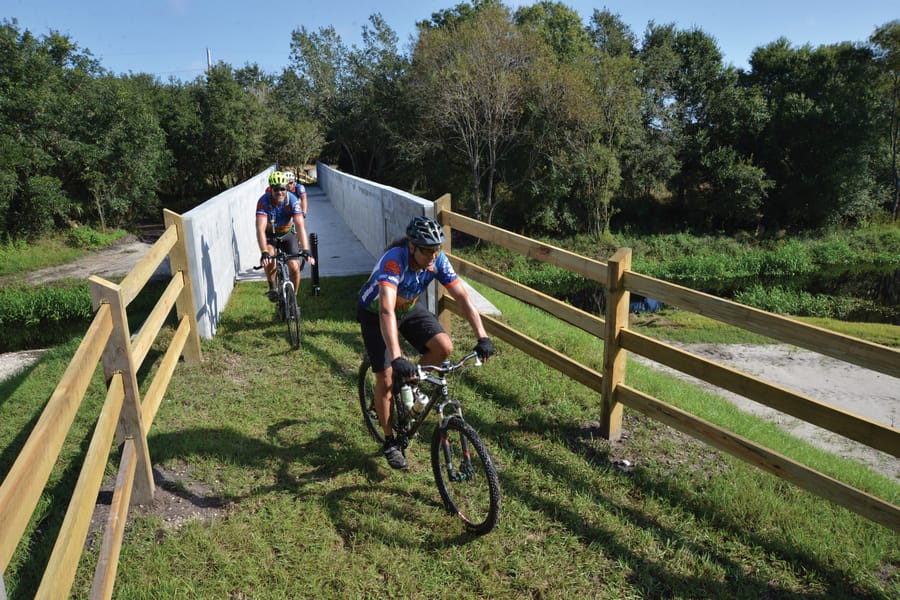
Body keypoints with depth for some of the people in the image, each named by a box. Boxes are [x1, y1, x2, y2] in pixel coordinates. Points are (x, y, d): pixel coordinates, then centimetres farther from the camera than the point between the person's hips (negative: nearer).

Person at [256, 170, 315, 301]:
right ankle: (272, 288, -5)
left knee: (294, 267, -13)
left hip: (288, 233, 1)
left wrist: (306, 251, -47)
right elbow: (260, 229, -37)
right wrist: (264, 253, -50)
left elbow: (300, 227, -35)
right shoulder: (263, 201, -28)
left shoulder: (293, 200, -27)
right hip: (269, 234, -1)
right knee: (268, 258, -30)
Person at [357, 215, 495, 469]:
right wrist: (396, 358, -60)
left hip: (409, 308, 5)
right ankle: (390, 442, 12)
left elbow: (462, 297, -22)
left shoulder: (438, 260, -23)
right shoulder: (394, 260, -39)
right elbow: (387, 310, -50)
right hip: (375, 313, -4)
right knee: (386, 379, -8)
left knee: (444, 347, -18)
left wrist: (482, 337, -31)